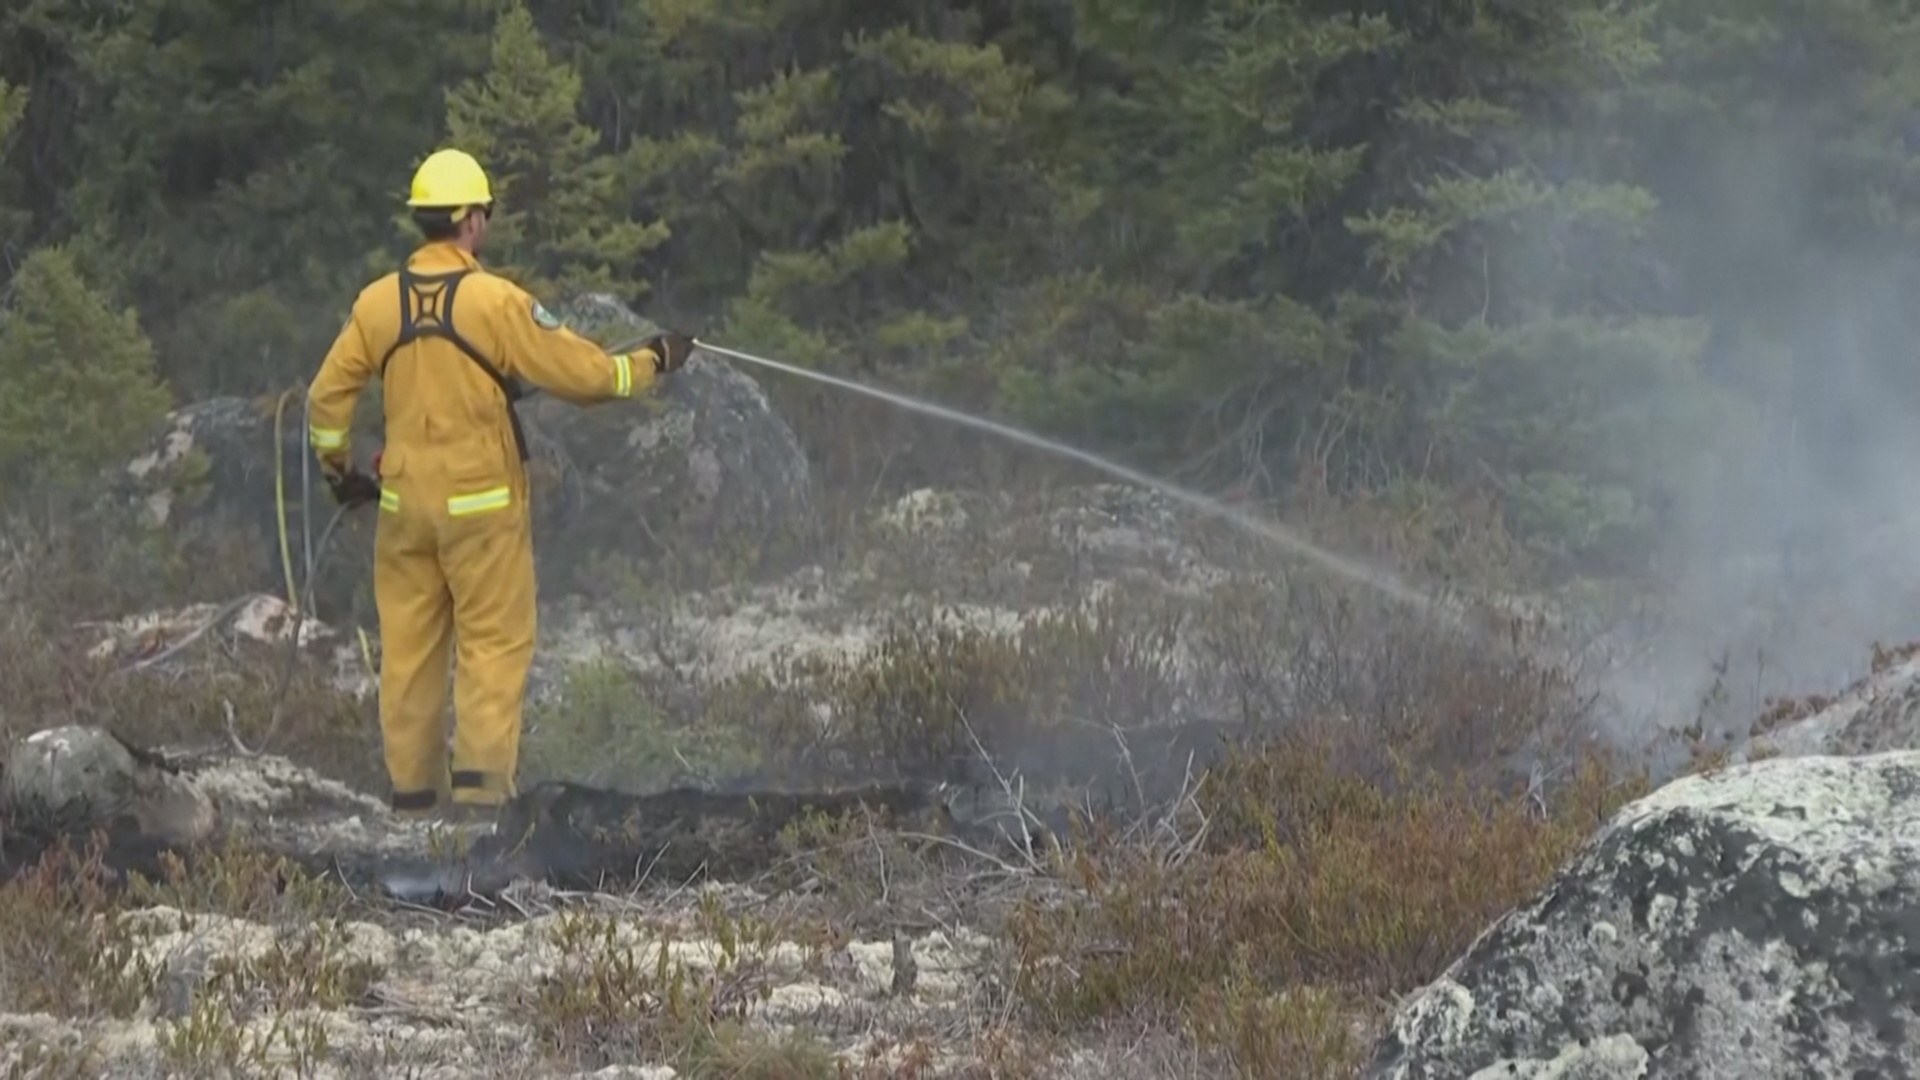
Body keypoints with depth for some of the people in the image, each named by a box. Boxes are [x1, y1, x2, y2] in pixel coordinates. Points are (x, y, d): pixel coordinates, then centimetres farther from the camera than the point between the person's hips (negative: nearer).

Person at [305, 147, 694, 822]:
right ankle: (479, 778, -10)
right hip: (481, 502, -4)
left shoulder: (377, 302, 2)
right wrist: (652, 363, 8)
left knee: (409, 646, 10)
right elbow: (581, 374, -9)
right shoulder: (496, 301, -12)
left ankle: (413, 787, 15)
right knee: (495, 641, 1)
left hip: (404, 502, 4)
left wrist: (338, 469, 21)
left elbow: (327, 396, 6)